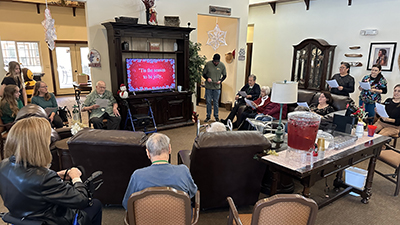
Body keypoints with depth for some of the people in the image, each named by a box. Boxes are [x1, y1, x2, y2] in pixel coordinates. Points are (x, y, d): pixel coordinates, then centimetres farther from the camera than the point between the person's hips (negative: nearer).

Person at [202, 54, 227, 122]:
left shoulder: (222, 65, -3)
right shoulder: (208, 64, -6)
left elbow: (224, 75, 8)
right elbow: (204, 74, 3)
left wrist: (220, 80, -10)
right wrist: (207, 78, -18)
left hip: (217, 87, 0)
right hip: (208, 87, 0)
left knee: (216, 102, 7)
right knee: (208, 102, 6)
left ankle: (216, 116, 20)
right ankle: (208, 116, 19)